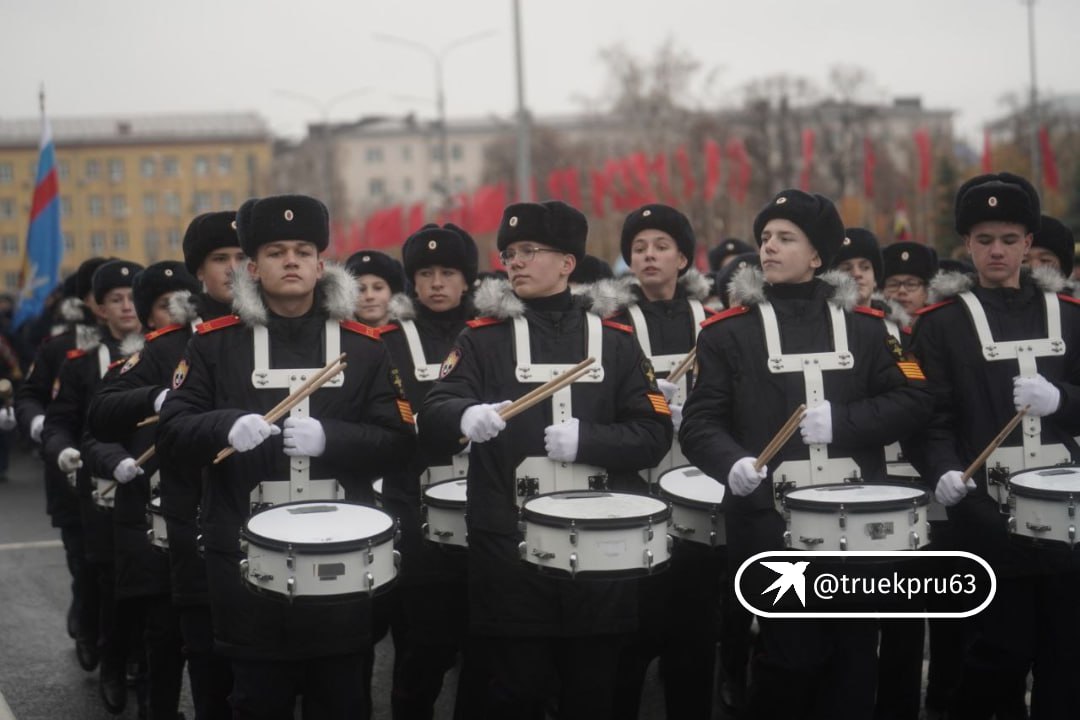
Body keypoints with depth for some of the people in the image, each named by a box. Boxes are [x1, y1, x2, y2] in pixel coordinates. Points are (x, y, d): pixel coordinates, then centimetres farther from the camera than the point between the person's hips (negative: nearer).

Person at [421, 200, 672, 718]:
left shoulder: (614, 340, 8)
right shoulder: (484, 338, 3)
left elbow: (655, 434, 2)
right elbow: (432, 421, -10)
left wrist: (586, 439, -15)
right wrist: (466, 416, -33)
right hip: (509, 549, -1)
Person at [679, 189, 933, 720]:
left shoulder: (865, 326, 9)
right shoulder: (729, 331, 2)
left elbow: (913, 401, 3)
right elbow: (700, 422, -4)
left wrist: (842, 420, -12)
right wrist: (732, 463, -24)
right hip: (773, 526, -3)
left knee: (854, 660, 9)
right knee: (790, 659, -3)